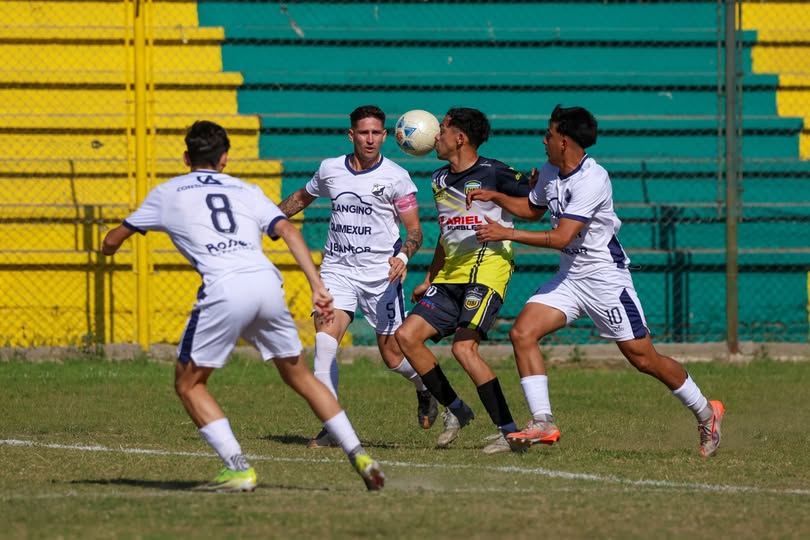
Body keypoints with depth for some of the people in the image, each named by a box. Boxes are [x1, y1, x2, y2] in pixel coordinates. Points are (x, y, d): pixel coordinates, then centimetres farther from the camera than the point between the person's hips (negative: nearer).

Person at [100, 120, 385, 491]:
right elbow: (289, 232, 10)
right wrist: (317, 287, 5)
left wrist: (108, 246, 54)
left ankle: (238, 469, -4)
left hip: (224, 290, -4)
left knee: (188, 384, 11)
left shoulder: (168, 193, 21)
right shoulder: (246, 191, 26)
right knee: (299, 376, 21)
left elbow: (112, 241, 29)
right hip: (267, 282, 4)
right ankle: (358, 455, 15)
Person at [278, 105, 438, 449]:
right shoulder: (330, 169, 6)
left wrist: (403, 256, -23)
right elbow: (301, 198, 26)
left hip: (381, 274, -2)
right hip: (337, 268, 2)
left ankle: (425, 389, 37)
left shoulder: (395, 177, -5)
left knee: (393, 356, 2)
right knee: (325, 339, -20)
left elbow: (415, 230, -4)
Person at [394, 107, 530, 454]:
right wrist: (429, 280, 27)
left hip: (488, 267, -8)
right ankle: (455, 410, 12)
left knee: (464, 348, -21)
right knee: (407, 336, -1)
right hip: (451, 274, 8)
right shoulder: (439, 180, 16)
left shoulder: (493, 173, -8)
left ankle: (509, 432, -16)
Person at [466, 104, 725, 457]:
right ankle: (543, 424, -11)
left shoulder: (592, 180, -23)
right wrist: (495, 197, 11)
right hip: (569, 276, 8)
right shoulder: (549, 172, 4)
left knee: (643, 358, -2)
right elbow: (533, 208, 26)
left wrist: (506, 234, -25)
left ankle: (706, 414, 18)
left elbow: (560, 237, -28)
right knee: (522, 333, -11)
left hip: (605, 277, -8)